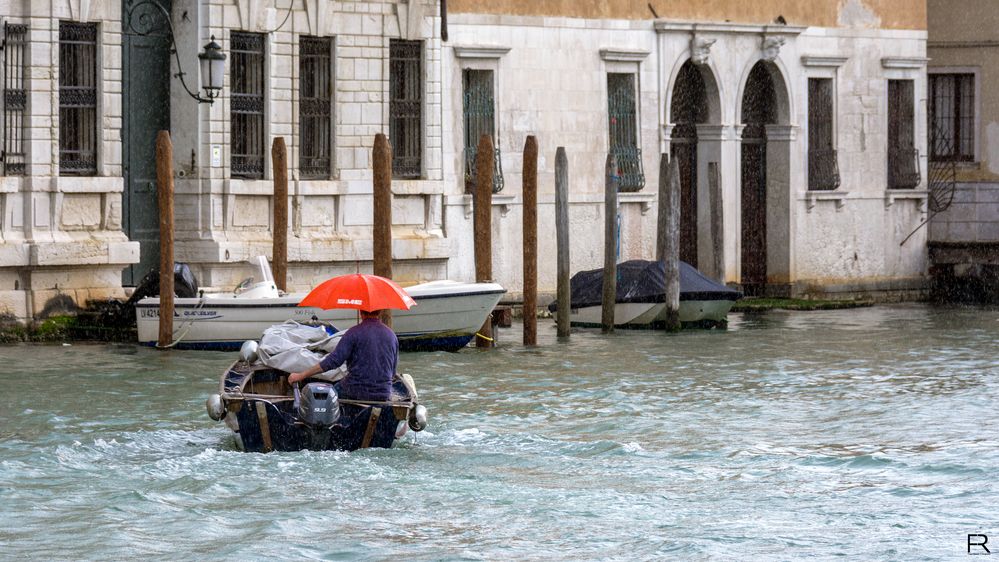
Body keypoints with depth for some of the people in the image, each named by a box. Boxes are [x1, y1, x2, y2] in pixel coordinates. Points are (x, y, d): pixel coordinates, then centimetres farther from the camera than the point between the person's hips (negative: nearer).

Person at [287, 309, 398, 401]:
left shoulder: (354, 333, -9)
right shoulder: (391, 335, 8)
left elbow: (333, 361, -15)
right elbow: (393, 372, 16)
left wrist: (301, 375, -11)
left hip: (356, 393, -5)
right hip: (384, 395, 5)